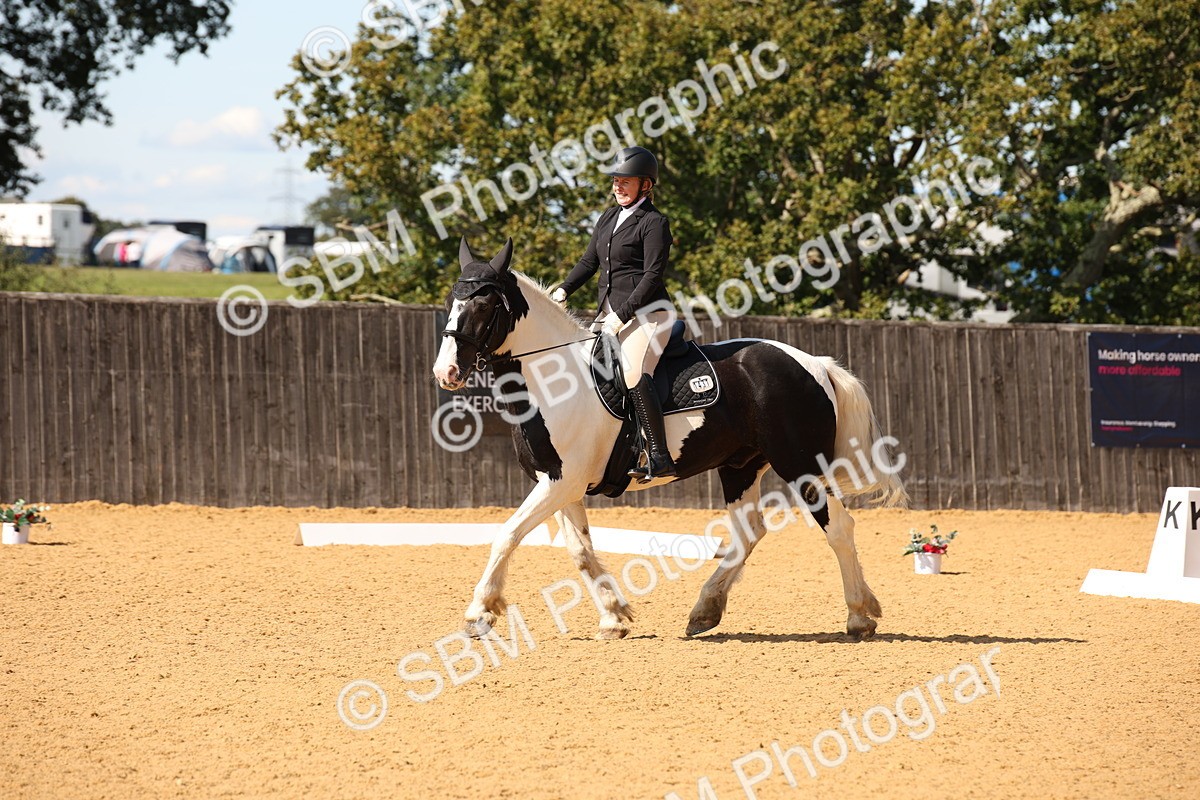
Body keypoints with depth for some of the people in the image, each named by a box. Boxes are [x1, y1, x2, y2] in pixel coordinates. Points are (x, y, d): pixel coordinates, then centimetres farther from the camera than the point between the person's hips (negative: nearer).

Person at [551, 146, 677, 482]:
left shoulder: (654, 223, -8)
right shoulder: (609, 218, 17)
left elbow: (652, 276, -15)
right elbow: (590, 261, 21)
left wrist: (622, 316, -20)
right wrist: (564, 290, 5)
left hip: (647, 313, -10)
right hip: (610, 312, 10)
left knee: (634, 372, -29)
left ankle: (659, 456, -35)